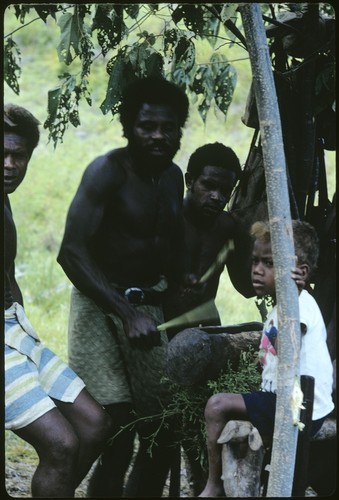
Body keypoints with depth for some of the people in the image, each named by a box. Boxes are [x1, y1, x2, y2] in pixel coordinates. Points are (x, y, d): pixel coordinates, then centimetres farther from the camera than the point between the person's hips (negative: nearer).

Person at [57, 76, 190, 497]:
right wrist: (127, 315, -30)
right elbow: (72, 253, -23)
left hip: (149, 308, 8)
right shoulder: (107, 171, -14)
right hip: (101, 307, -8)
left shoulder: (172, 177, 10)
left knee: (163, 434, 8)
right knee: (118, 438, -15)